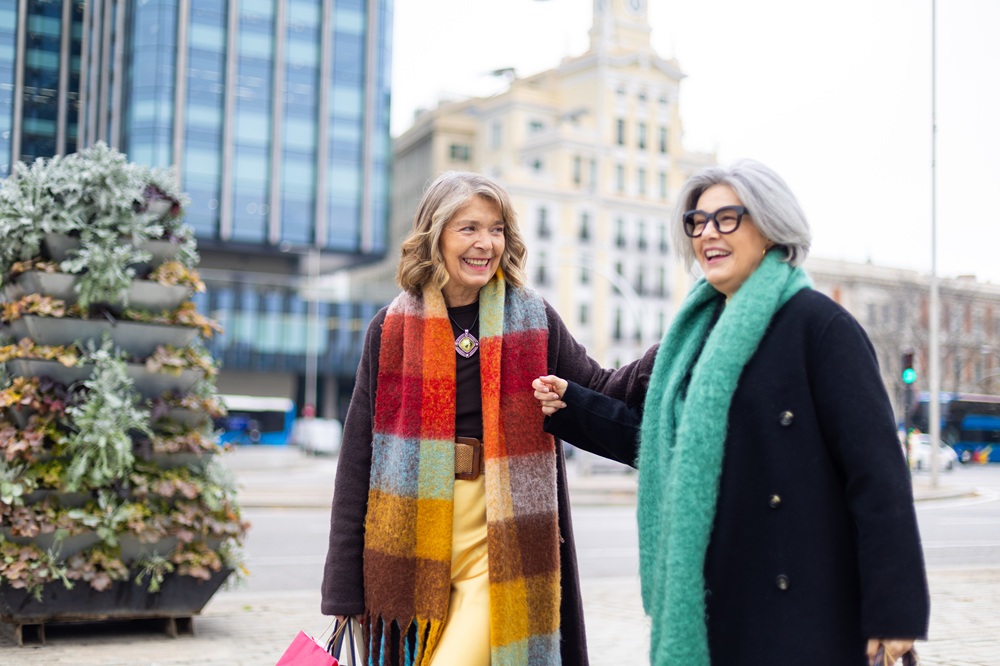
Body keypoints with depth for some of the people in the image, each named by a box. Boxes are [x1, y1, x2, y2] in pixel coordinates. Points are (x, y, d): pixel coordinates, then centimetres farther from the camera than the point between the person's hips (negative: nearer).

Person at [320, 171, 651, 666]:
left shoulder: (532, 321, 4)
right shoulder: (393, 329, 3)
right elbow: (358, 458, 3)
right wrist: (345, 586, 1)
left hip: (497, 549, -1)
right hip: (413, 546, 1)